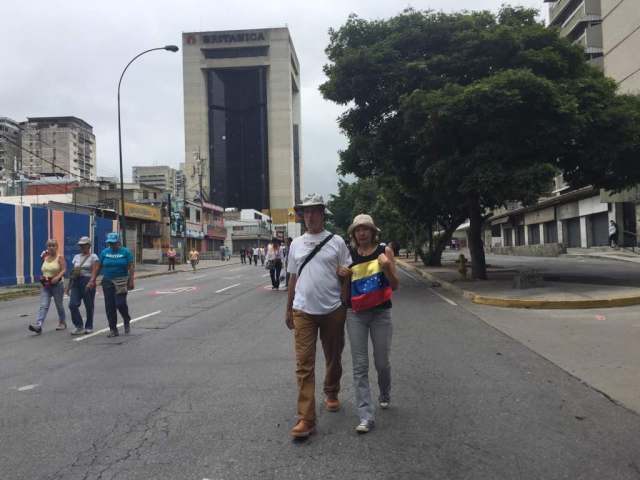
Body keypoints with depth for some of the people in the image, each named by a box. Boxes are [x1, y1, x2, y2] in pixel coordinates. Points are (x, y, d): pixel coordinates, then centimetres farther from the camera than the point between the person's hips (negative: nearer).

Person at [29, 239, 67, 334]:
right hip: (45, 285, 4)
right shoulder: (45, 257, 10)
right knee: (43, 306, -9)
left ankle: (62, 323, 29)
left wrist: (57, 277, -27)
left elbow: (64, 269, -14)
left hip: (57, 285, -4)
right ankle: (38, 326, -21)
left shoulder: (60, 257, -5)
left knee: (59, 305, 10)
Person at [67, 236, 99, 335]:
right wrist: (69, 285, 15)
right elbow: (72, 272, 18)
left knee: (89, 306, 3)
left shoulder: (93, 257, -1)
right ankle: (79, 327, 1)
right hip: (76, 282, 5)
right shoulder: (76, 257, 16)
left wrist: (91, 282, -29)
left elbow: (94, 271, -13)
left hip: (87, 282, -5)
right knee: (72, 305, -8)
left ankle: (89, 327, 18)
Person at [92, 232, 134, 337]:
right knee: (109, 306, 3)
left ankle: (127, 322, 18)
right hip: (107, 281, 3)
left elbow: (131, 267, -4)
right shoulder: (105, 252, 8)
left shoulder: (125, 252, -1)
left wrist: (131, 281, -11)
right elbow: (99, 267, 9)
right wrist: (93, 280, 4)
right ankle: (113, 329, 12)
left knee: (120, 303, -11)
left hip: (121, 281, -3)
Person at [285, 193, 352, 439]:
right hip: (303, 311, 1)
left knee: (333, 358, 16)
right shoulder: (296, 244, 8)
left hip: (332, 310, -1)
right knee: (304, 364, -5)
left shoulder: (336, 242, 1)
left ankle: (331, 394, 42)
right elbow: (293, 278, 15)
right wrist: (288, 310, 17)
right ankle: (306, 419, -4)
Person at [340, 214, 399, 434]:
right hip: (356, 314, 1)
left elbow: (395, 285, -2)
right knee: (360, 366, -2)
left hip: (381, 313, -1)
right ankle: (366, 416, 2)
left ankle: (385, 395, 41)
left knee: (381, 362, 10)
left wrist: (387, 267, -21)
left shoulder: (385, 251, -2)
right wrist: (342, 274, -6)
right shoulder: (350, 254, 5)